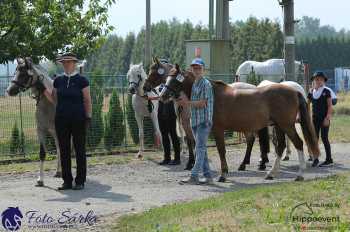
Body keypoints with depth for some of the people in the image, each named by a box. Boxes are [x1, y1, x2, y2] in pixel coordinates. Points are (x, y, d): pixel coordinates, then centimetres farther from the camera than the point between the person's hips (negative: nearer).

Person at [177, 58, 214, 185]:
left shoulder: (206, 84, -10)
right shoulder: (194, 84, 16)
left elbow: (202, 103, -15)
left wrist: (187, 102, -12)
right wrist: (184, 101, 5)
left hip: (204, 120, -9)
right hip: (195, 121, 9)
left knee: (200, 148, -10)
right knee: (201, 149, 10)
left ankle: (194, 176, -14)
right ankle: (207, 176, 15)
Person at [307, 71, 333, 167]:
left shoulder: (326, 91, -6)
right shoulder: (312, 92, 7)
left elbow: (330, 106, -8)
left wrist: (327, 118, -16)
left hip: (324, 118, -5)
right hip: (315, 118, 5)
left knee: (324, 137, -3)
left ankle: (329, 159, 5)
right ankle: (315, 158, 11)